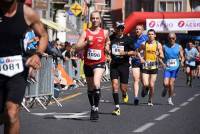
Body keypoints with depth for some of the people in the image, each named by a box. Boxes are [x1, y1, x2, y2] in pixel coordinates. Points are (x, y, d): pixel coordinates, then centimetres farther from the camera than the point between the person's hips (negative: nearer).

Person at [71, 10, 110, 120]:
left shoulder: (105, 32, 4)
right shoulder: (85, 33, 1)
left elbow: (107, 42, 27)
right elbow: (76, 48, -7)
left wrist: (107, 48, 6)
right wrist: (86, 42, -20)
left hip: (99, 63, -2)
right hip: (87, 63, 2)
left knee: (96, 84, -26)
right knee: (90, 88, 15)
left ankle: (96, 108, -18)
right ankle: (92, 108, 35)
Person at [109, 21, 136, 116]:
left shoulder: (128, 39, -1)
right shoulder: (111, 38, 2)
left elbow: (133, 52, 2)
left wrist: (125, 53, -15)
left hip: (124, 65, 0)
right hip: (114, 65, 1)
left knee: (123, 87, 3)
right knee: (115, 85, -12)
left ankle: (124, 94, 42)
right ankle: (117, 107, -8)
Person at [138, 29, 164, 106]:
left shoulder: (158, 45, 1)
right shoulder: (144, 44, 2)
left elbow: (162, 56, 1)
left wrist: (159, 55, -22)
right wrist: (140, 58, -1)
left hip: (154, 66, 0)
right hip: (145, 66, 0)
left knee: (151, 85, -1)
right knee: (145, 84, -11)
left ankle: (150, 100, 17)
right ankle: (145, 89, 26)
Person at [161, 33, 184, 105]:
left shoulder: (179, 47, 3)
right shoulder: (164, 47, 2)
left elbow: (182, 57, 5)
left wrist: (182, 61, -17)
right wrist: (163, 63, -11)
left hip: (175, 68, 0)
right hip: (167, 68, 0)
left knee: (171, 83, -5)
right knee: (166, 84, -13)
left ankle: (170, 99, 11)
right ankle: (165, 89, 23)